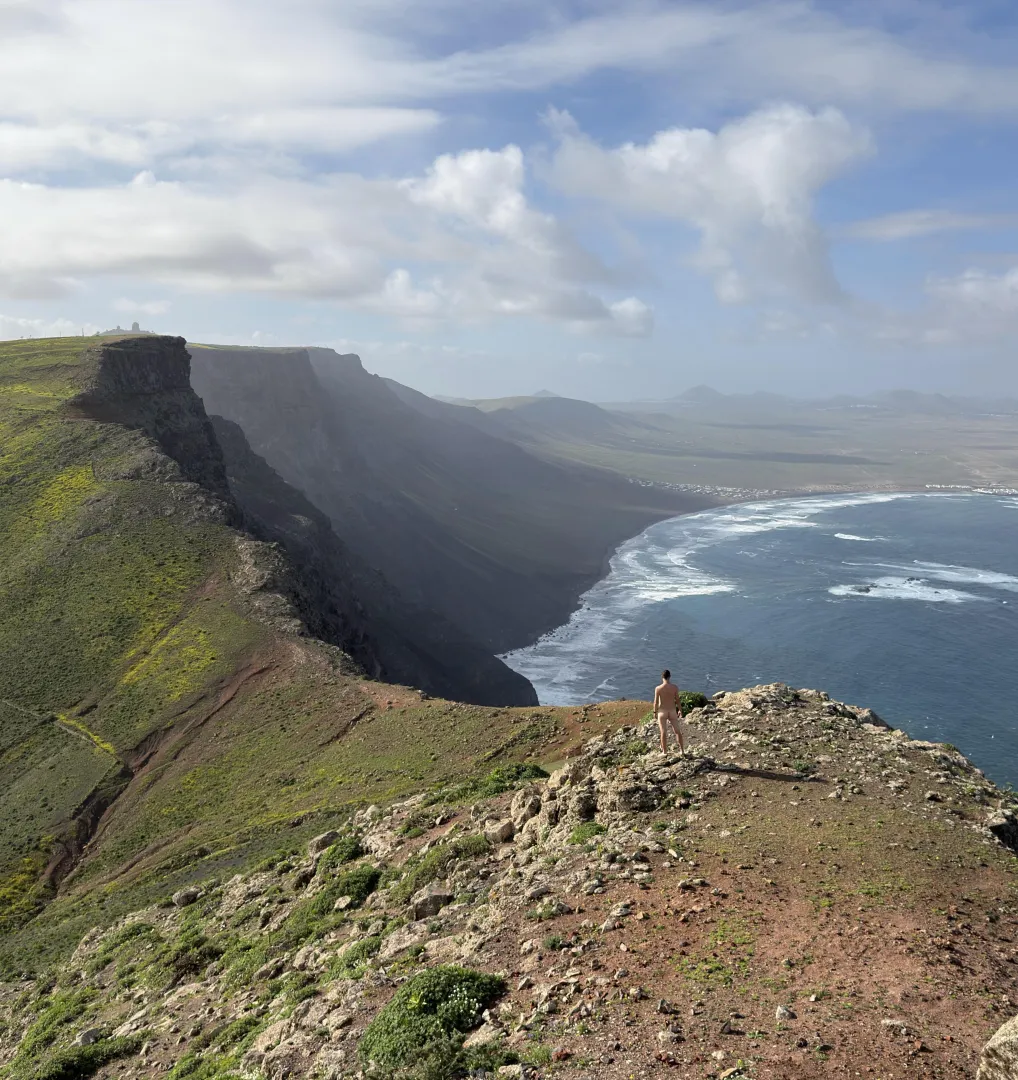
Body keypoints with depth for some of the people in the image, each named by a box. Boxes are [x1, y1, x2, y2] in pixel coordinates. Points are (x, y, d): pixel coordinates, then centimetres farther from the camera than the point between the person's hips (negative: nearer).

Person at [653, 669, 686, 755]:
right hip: (672, 711, 2)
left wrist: (655, 712, 6)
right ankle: (682, 750, 21)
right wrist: (680, 710, 11)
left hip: (662, 712, -2)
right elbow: (678, 700, -3)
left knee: (664, 732, 7)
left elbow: (656, 702, -9)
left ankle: (664, 752, 12)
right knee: (677, 731, 14)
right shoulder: (675, 687, -10)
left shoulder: (658, 688, -14)